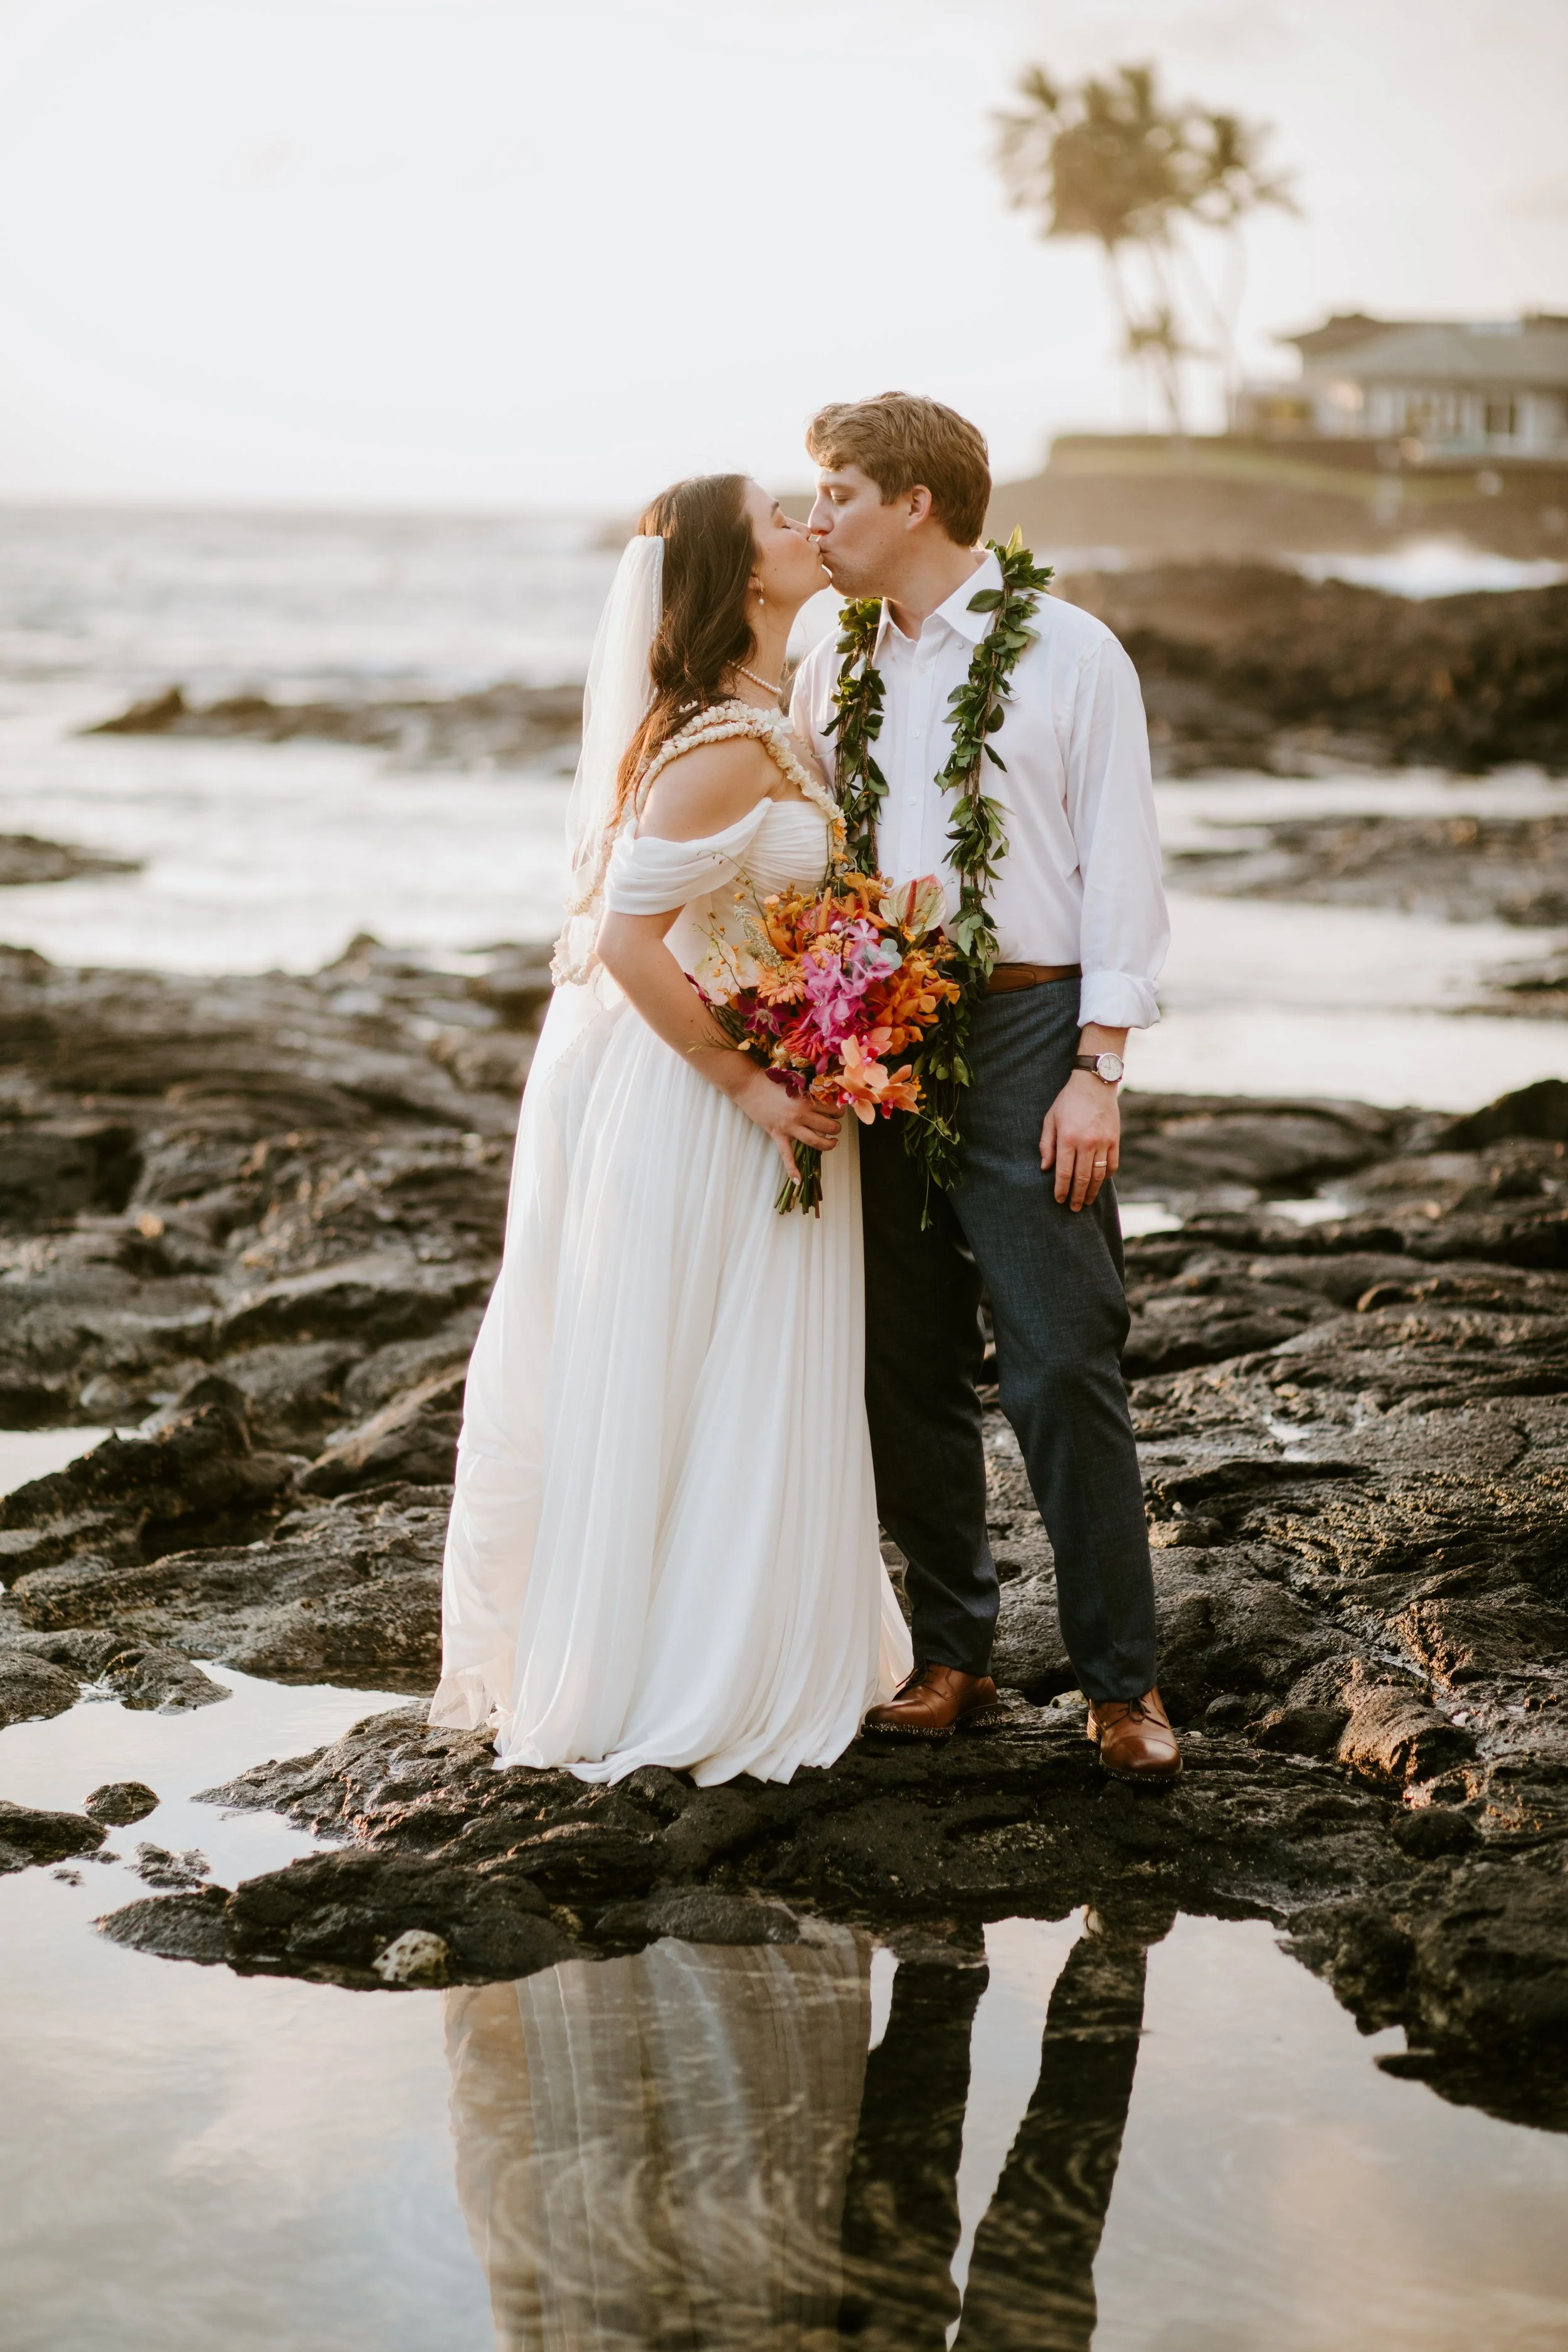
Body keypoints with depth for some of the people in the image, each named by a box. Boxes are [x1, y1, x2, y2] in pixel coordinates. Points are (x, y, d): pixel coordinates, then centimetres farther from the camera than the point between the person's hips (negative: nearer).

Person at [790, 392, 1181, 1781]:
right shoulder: (829, 672, 14)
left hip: (1023, 1027, -5)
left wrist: (1097, 1071, -10)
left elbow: (1119, 870, -2)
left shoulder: (1070, 655, 0)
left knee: (1064, 1366, -7)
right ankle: (951, 1656, 18)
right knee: (907, 1369, 7)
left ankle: (1122, 1682, 1)